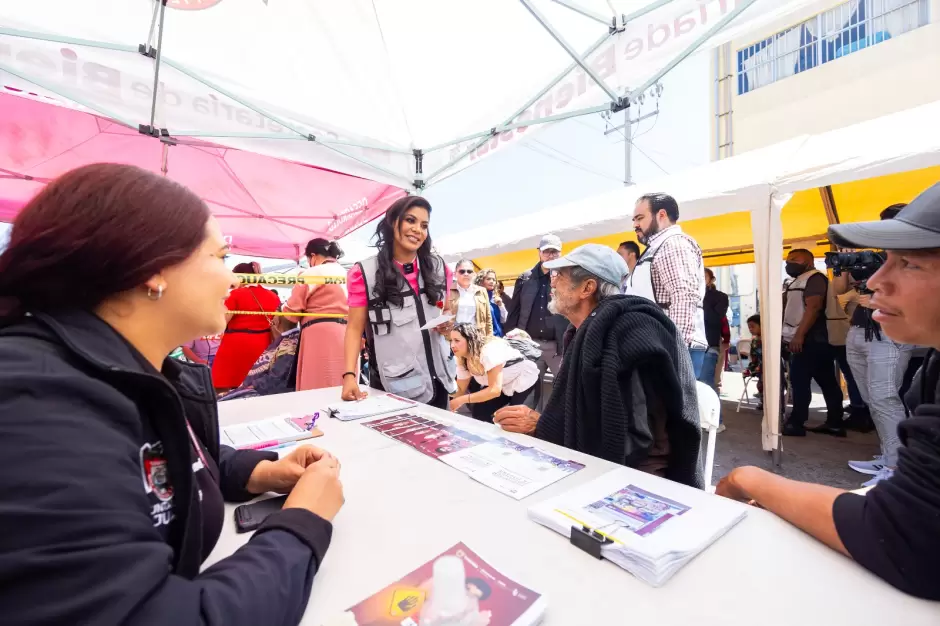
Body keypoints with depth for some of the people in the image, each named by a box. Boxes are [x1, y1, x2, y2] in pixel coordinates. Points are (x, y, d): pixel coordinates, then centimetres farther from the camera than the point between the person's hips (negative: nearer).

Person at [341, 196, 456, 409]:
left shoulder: (439, 268, 5)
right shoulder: (364, 273, -6)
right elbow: (355, 328, -7)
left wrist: (448, 326, -7)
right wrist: (349, 374, -18)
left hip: (437, 380, 4)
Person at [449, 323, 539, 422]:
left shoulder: (489, 351, -32)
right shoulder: (462, 360, -6)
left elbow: (495, 390, -35)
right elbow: (461, 390, -1)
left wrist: (462, 400, -34)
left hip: (524, 379, -7)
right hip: (505, 386, 8)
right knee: (479, 411, -3)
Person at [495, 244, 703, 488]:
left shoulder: (630, 335, -23)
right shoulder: (584, 333, 4)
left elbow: (629, 442, -27)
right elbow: (579, 417, 4)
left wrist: (539, 426, -22)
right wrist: (533, 421, -11)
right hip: (600, 468, 7)